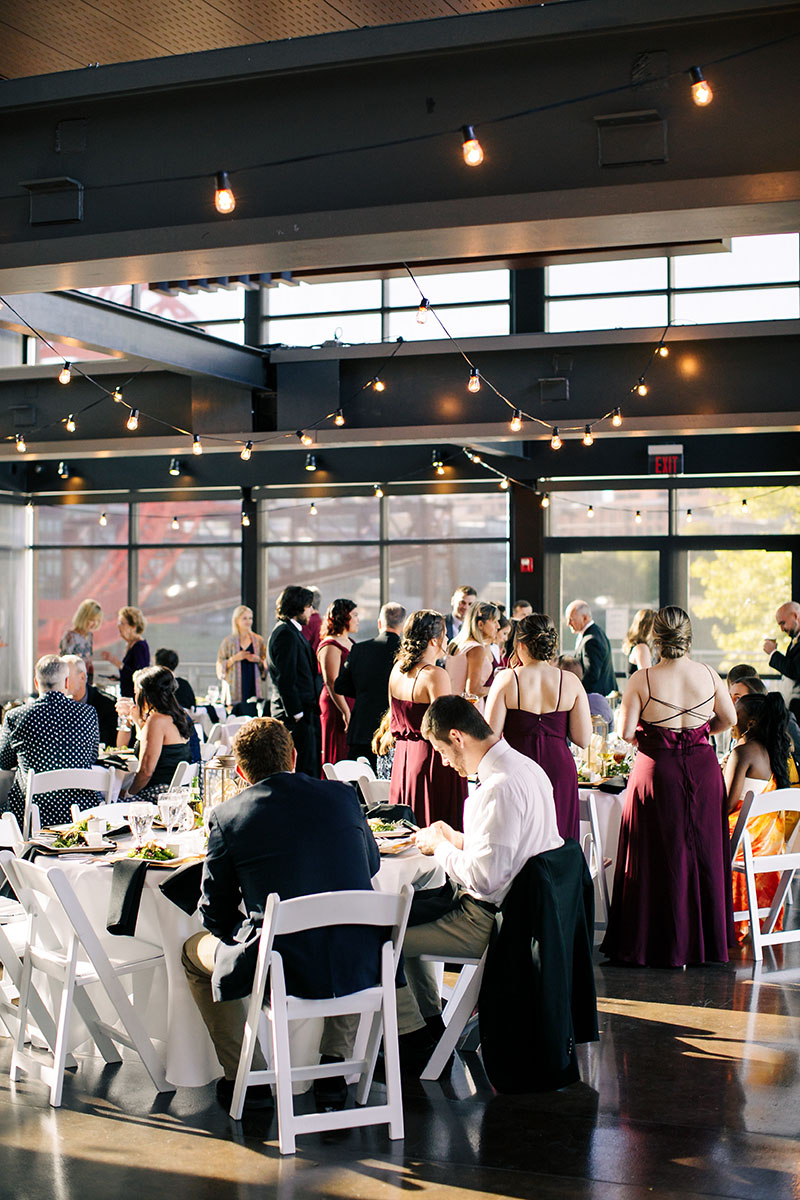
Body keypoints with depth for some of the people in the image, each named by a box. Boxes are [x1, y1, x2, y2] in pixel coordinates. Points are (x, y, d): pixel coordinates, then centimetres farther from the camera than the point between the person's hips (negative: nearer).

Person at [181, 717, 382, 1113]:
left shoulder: (225, 816, -4)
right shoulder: (341, 795, 3)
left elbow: (216, 916, 4)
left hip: (284, 968, -2)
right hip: (357, 965, 3)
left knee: (195, 951, 26)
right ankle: (334, 1063, 29)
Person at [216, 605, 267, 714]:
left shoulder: (259, 641, 12)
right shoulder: (228, 642, 6)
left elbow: (266, 667, 15)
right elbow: (220, 668, 4)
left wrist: (258, 660, -6)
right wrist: (234, 658, -11)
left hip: (254, 689, 2)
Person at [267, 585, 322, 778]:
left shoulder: (293, 632, 18)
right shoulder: (285, 634, -14)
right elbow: (285, 680, -19)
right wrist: (297, 713, -19)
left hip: (305, 713, 10)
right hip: (297, 718, -10)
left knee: (312, 769, 10)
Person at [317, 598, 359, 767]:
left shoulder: (349, 642, 17)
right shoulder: (330, 646, -12)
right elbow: (331, 683, -18)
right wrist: (345, 712, -22)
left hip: (351, 705, 9)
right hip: (337, 708, -9)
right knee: (338, 758, -6)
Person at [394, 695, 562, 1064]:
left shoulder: (500, 787, -26)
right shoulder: (527, 767, 5)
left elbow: (484, 877, -28)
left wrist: (440, 847, -12)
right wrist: (456, 838, 9)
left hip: (489, 922, -11)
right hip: (520, 906, 11)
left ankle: (414, 1042, 12)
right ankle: (432, 1021, 30)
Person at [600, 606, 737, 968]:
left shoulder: (641, 680, -12)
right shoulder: (709, 675, -2)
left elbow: (625, 732, -12)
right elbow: (728, 719, 11)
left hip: (657, 772, -3)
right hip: (703, 772, 3)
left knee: (657, 858, 7)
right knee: (703, 853, 14)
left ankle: (657, 945, 13)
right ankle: (704, 942, 23)